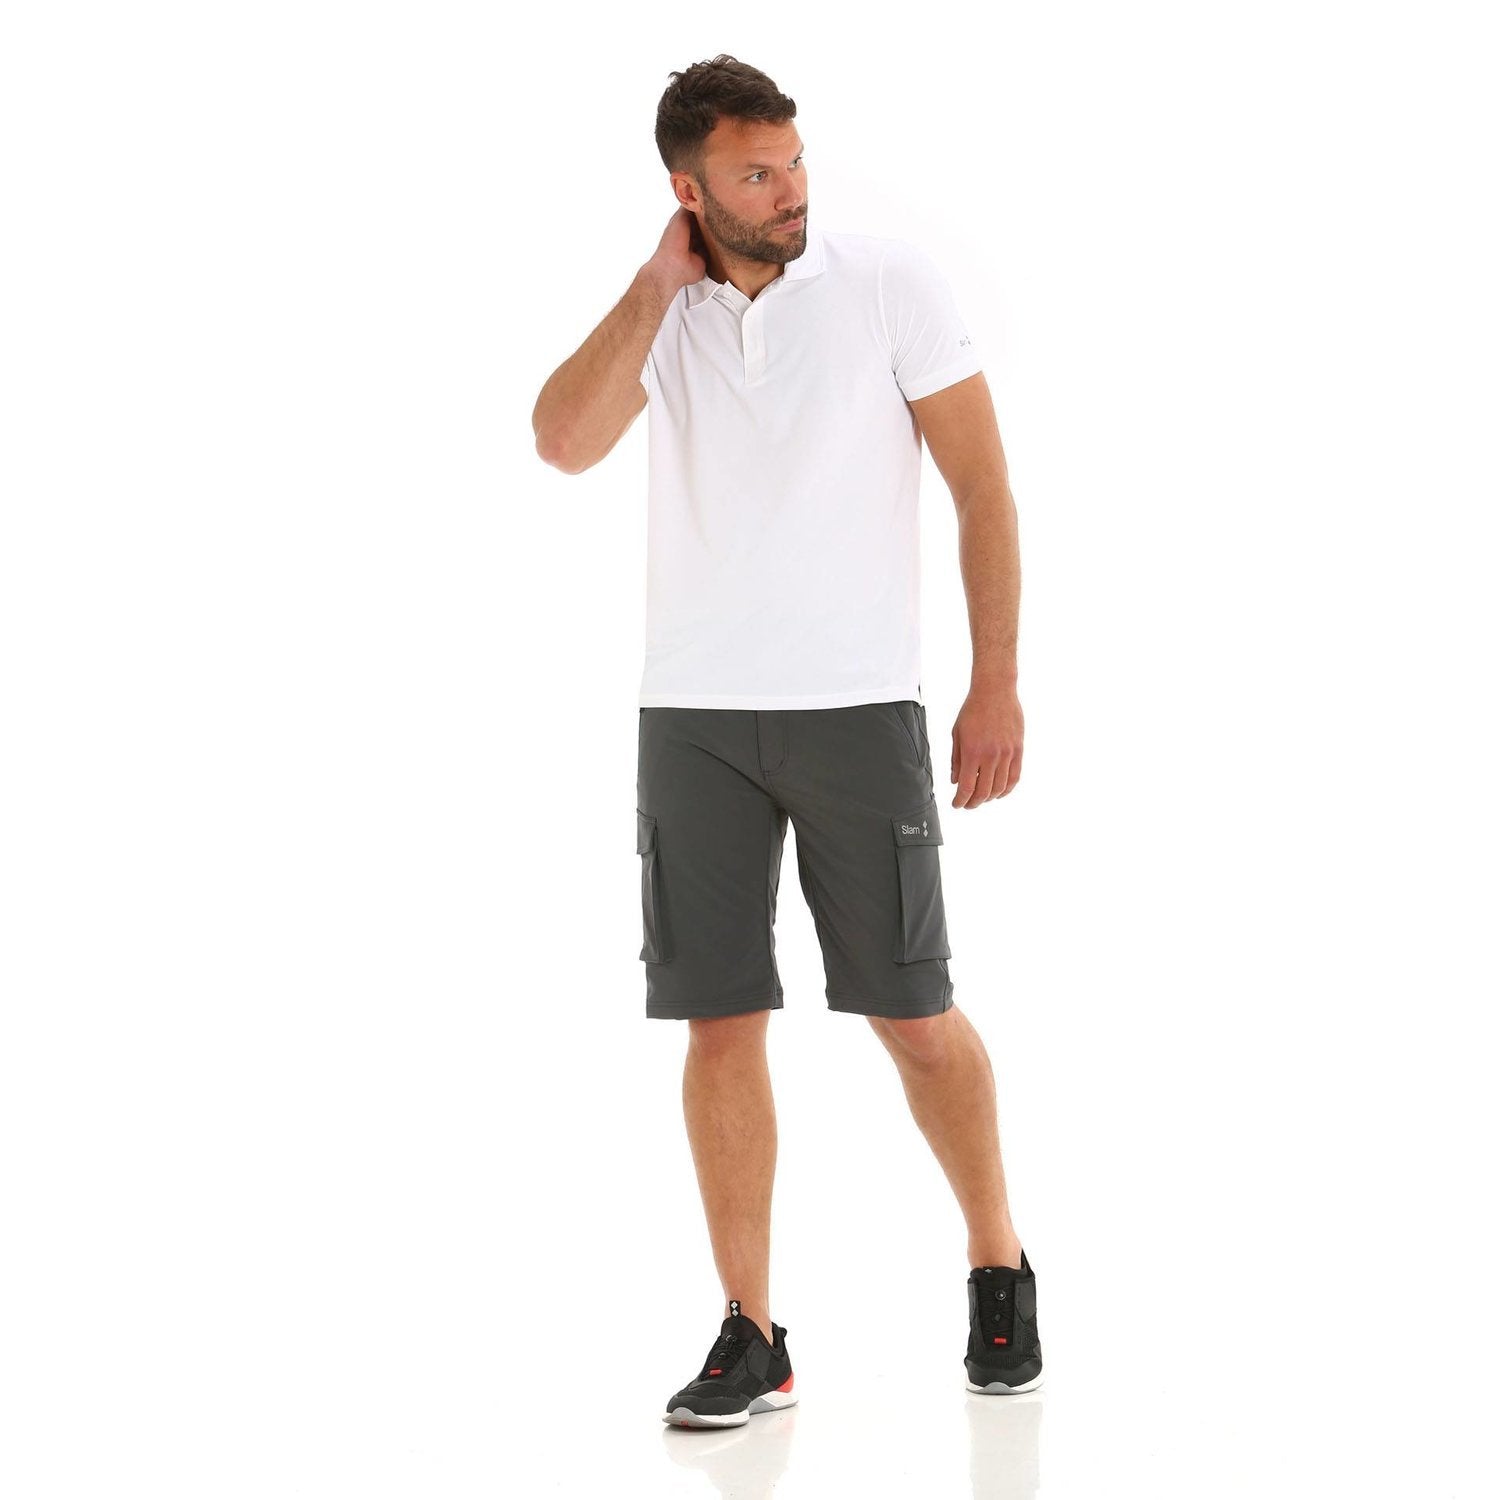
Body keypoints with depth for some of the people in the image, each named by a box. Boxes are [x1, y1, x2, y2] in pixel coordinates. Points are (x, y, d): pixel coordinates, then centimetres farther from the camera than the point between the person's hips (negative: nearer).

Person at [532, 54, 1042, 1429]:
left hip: (858, 709, -2)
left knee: (912, 1013, 2)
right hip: (693, 715, 3)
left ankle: (999, 1268, 24)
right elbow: (565, 442, -13)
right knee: (720, 1018, 1)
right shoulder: (658, 314, 5)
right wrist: (659, 288, -10)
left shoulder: (890, 285, -4)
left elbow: (983, 485, -3)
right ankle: (752, 1337, 8)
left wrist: (998, 684, -8)